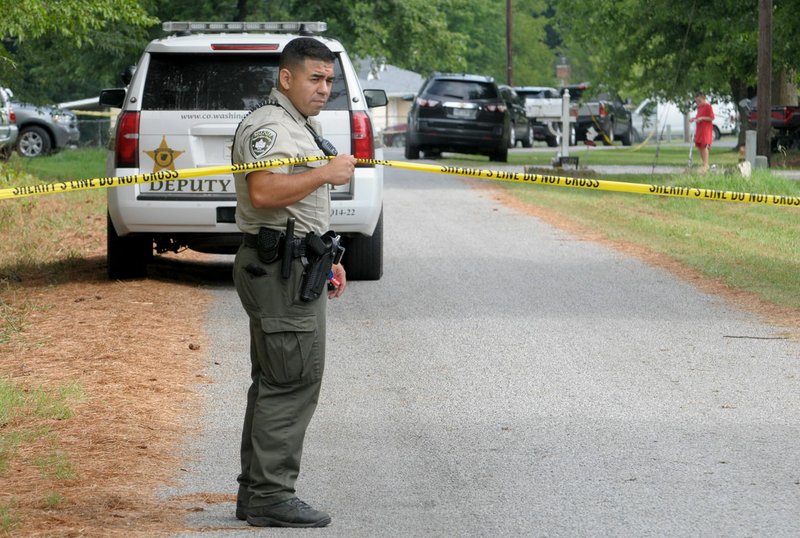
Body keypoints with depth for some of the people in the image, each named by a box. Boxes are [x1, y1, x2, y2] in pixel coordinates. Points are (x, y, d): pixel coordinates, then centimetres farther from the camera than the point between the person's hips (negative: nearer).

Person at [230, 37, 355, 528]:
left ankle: (257, 492, 17)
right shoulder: (267, 126, -14)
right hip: (279, 270, -11)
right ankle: (271, 495, -9)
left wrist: (327, 260, 25)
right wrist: (326, 173, -25)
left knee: (274, 382, 12)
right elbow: (264, 192, -30)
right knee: (293, 382, -11)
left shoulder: (305, 127, 21)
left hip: (298, 268, 11)